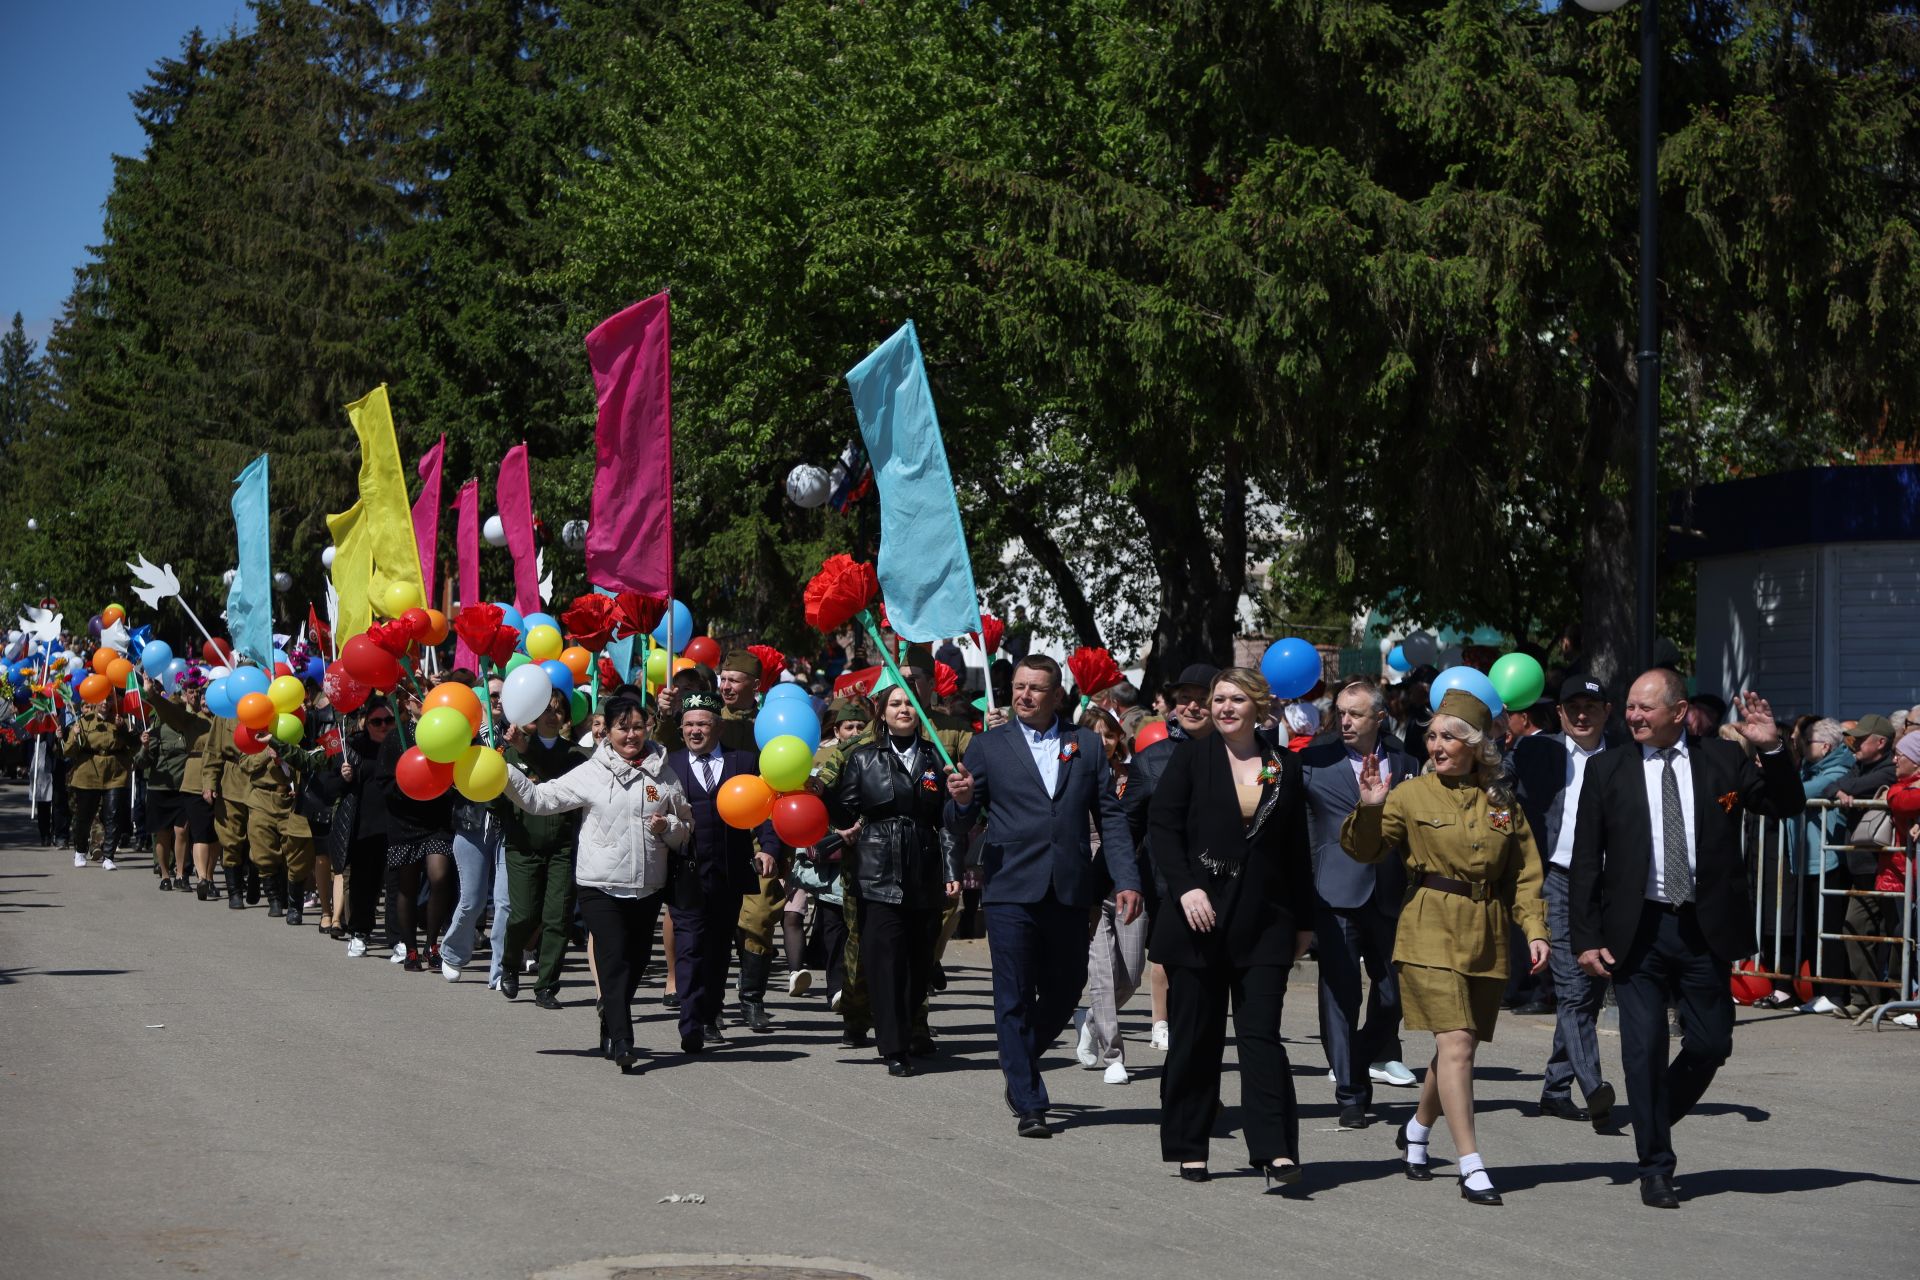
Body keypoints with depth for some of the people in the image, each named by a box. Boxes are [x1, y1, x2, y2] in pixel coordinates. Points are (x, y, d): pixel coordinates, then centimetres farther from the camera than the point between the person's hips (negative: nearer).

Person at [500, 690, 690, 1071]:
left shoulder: (664, 775, 7)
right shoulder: (591, 774, -1)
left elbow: (686, 825, 16)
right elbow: (538, 798, -1)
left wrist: (668, 827, -6)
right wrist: (505, 769, -12)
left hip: (648, 886, 4)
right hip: (600, 885, -4)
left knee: (636, 962, 11)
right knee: (614, 961, -13)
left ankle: (610, 1029, 29)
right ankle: (622, 1042, -16)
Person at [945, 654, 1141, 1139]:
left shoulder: (1086, 745, 11)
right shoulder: (988, 747, 6)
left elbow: (1110, 817, 10)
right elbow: (959, 825, 4)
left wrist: (1127, 880, 0)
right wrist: (961, 800, -19)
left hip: (1069, 892, 2)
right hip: (1011, 890, -2)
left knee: (1065, 989, 9)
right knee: (1014, 998, -3)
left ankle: (1019, 1063, 35)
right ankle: (1028, 1105, 3)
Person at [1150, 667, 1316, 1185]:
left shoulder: (1284, 765, 8)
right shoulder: (1192, 758, 2)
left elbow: (1297, 849, 12)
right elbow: (1164, 828, -3)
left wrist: (1303, 921, 11)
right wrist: (1186, 888, -17)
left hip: (1263, 923, 1)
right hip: (1198, 919, -1)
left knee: (1261, 1035, -7)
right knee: (1196, 1038, 5)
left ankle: (1274, 1151, -11)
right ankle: (1190, 1150, 14)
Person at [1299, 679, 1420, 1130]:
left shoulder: (1404, 765, 10)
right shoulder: (1314, 761, 2)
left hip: (1390, 895, 3)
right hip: (1338, 894, -3)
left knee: (1395, 990, 9)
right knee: (1341, 994, -4)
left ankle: (1369, 1057, 37)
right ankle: (1351, 1095, 2)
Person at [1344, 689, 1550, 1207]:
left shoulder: (1502, 802, 9)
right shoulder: (1412, 796, 0)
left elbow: (1524, 873, 11)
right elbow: (1365, 850, -4)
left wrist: (1535, 929, 0)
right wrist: (1370, 809, -22)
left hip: (1487, 939, 4)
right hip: (1432, 933, -4)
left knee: (1461, 1047, 11)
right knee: (1456, 1044, -15)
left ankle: (1416, 1130, 38)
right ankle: (1472, 1169, -15)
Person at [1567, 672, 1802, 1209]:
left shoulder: (1723, 761, 4)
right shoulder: (1607, 770, 2)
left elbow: (1788, 806, 4)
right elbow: (1586, 862, 2)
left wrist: (1772, 751, -13)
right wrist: (1586, 938, -5)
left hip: (1706, 928, 1)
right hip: (1638, 930, -1)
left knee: (1711, 1044, 6)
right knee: (1644, 1050, 0)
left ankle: (1655, 1117, 33)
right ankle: (1655, 1168, 10)